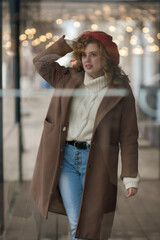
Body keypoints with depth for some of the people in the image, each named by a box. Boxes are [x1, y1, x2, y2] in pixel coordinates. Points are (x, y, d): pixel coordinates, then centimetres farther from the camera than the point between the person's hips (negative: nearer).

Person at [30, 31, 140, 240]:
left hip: (96, 163, -2)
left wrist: (131, 177, -7)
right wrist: (69, 44, 6)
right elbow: (40, 62, 12)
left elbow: (128, 137, -3)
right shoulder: (68, 79, 9)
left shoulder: (121, 91, -2)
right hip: (66, 158, 3)